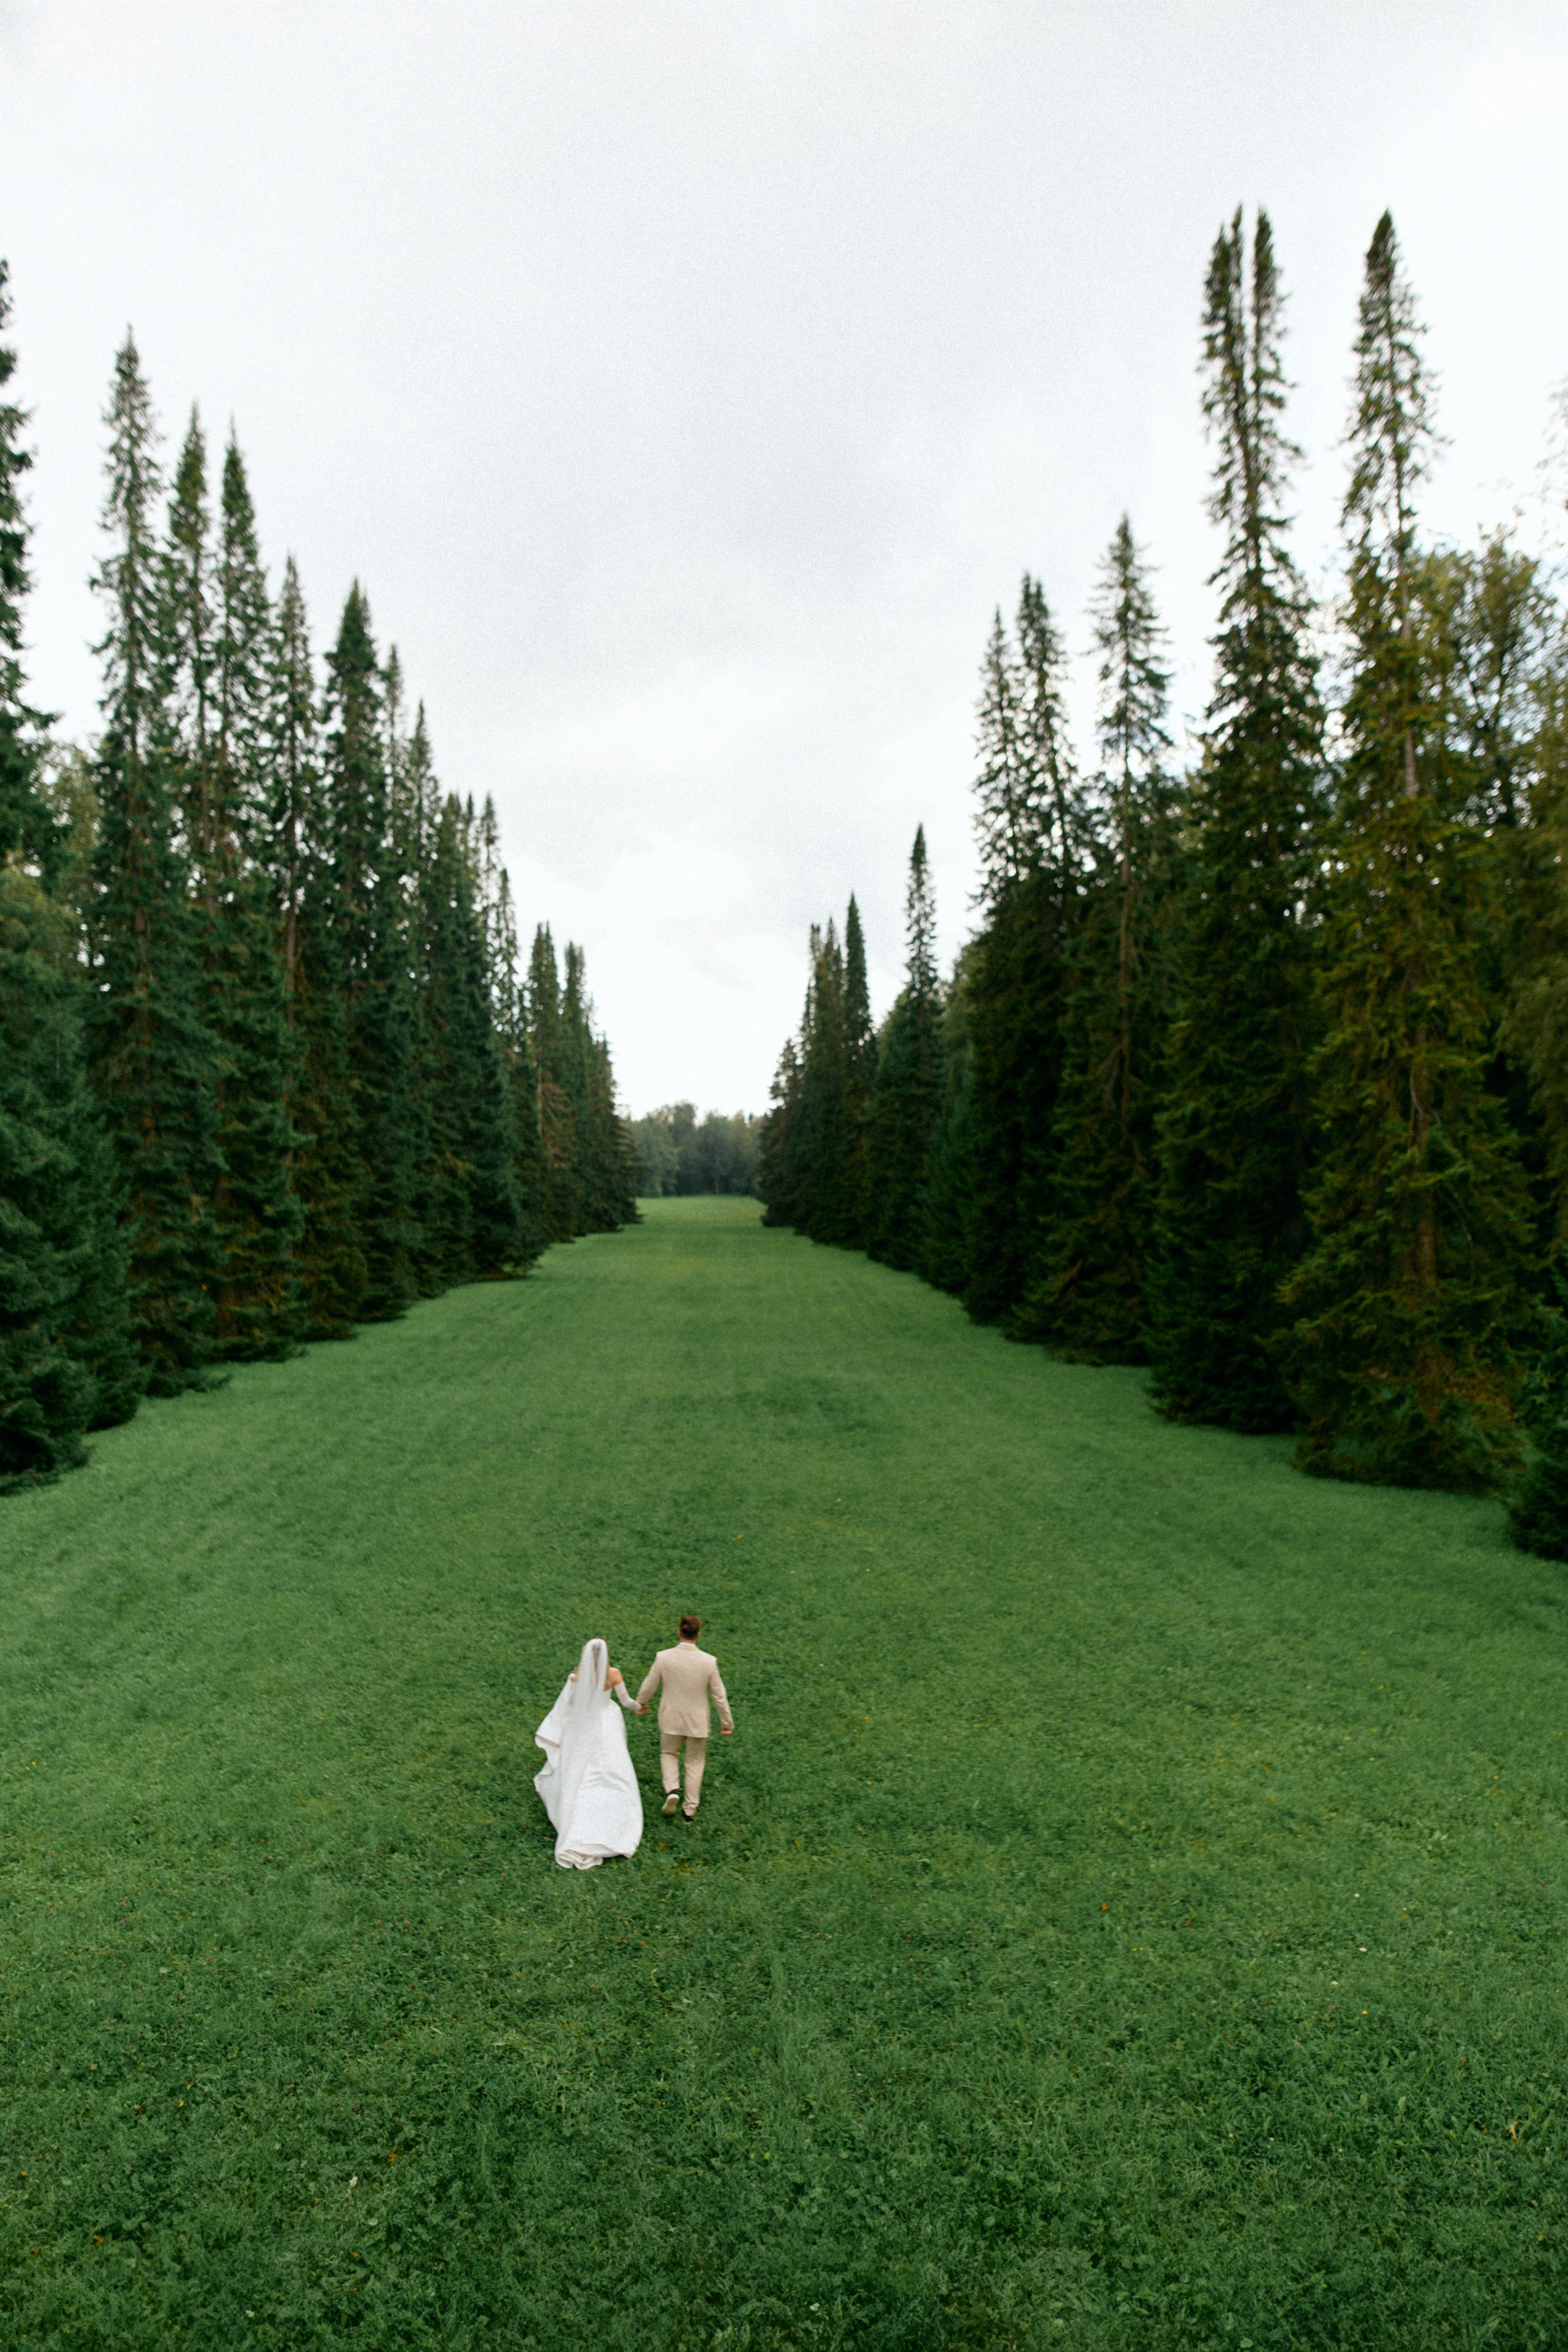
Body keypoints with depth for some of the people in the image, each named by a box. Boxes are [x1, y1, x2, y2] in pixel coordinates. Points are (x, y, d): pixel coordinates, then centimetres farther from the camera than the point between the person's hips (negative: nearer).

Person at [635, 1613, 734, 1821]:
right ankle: (690, 1809, 27)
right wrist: (727, 1722, 4)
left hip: (671, 1720, 0)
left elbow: (649, 1686, -4)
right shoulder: (709, 1662, -19)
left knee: (669, 1754, 26)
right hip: (697, 1722, 0)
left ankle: (672, 1790, 3)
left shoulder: (663, 1658, -18)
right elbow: (719, 1696, -10)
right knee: (695, 1763, 20)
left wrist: (641, 1703, 18)